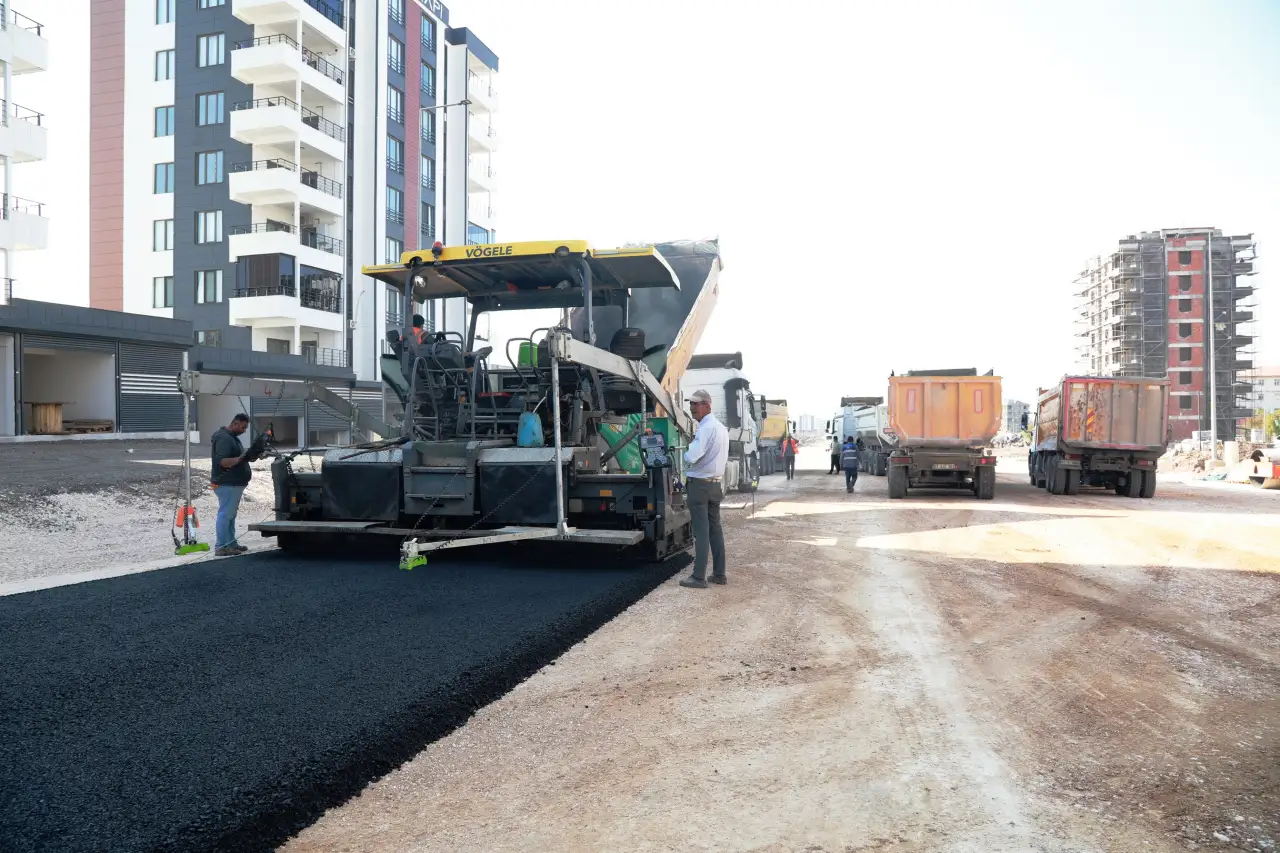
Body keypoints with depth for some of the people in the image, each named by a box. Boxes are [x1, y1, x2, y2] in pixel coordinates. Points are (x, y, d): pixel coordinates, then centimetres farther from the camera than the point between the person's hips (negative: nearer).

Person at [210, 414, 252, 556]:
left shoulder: (232, 437, 17)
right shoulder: (224, 438, -17)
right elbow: (222, 461, -27)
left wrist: (245, 456, 17)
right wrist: (239, 459, -40)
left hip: (233, 484, 11)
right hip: (227, 485, -11)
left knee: (230, 515, 15)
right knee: (225, 515, -9)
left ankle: (231, 544, 22)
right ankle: (221, 547, -7)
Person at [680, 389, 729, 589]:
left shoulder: (706, 428, -18)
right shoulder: (721, 427, 13)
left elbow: (690, 457, -26)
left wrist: (686, 453, -4)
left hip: (700, 484, -9)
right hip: (715, 483, 9)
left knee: (701, 531, -6)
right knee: (715, 528, 12)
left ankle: (699, 577, -3)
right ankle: (719, 574, 17)